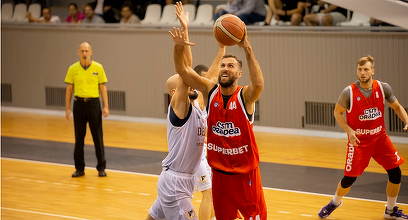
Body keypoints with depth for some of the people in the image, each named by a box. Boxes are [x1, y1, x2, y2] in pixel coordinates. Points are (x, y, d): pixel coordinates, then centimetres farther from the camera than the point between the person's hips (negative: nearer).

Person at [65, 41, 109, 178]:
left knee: (98, 136, 1)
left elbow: (103, 87, 2)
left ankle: (101, 168, 10)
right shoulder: (73, 69, 1)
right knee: (79, 137, 5)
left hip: (93, 103, -1)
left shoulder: (98, 68, -1)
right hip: (79, 104, 1)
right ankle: (79, 168, 13)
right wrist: (67, 108, 2)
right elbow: (69, 89, 6)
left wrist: (106, 106, -5)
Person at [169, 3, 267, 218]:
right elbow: (183, 71, -12)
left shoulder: (245, 96, -15)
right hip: (219, 171, 4)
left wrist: (247, 49, -45)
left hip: (245, 172, -4)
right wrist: (179, 48, -32)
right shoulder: (210, 90, -4)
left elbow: (258, 84, -38)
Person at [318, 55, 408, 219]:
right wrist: (349, 130, -17)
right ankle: (335, 203, 31)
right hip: (359, 140, -3)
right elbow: (337, 113, -2)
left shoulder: (383, 88, -8)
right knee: (349, 178, -1)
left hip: (380, 138, 3)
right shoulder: (349, 92, -16)